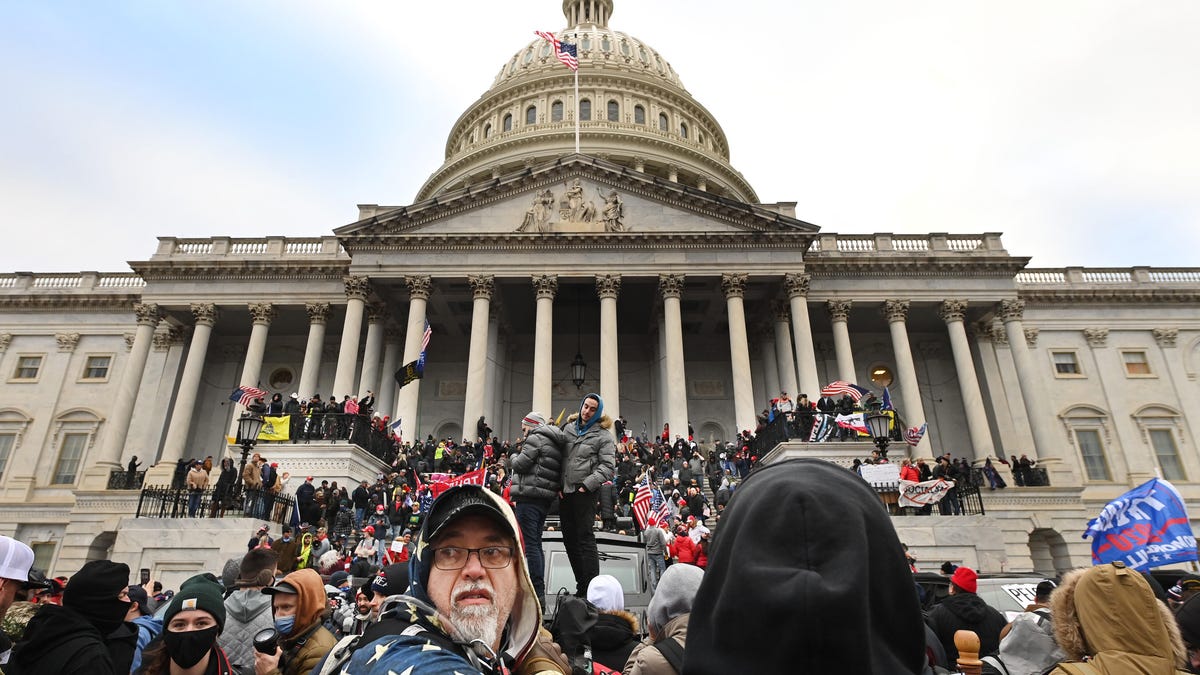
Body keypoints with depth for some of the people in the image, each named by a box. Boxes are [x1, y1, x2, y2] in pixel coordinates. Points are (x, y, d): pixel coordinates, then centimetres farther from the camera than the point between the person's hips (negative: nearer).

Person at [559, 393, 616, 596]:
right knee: (570, 540, 10)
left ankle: (592, 589, -3)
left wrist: (587, 485, -16)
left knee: (585, 539, -8)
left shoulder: (603, 435, -2)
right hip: (565, 491, 6)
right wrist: (558, 484, 2)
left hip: (585, 493, -6)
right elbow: (559, 457, 13)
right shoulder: (568, 428, 13)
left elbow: (608, 467, -9)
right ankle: (581, 587, 21)